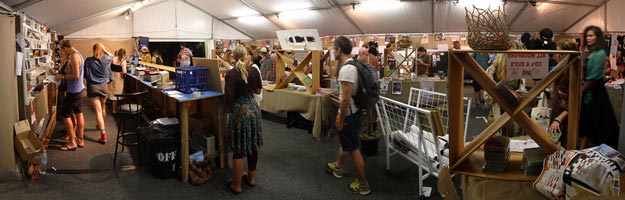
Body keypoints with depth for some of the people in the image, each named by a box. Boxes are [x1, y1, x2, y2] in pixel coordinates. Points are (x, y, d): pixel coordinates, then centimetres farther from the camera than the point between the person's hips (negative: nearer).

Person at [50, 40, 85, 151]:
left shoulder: (74, 56, -19)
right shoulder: (76, 54, 13)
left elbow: (76, 75, -25)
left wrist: (62, 77, -14)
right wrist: (58, 74, 14)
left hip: (73, 90, -10)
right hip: (78, 89, 10)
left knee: (65, 115, -2)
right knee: (78, 113, 14)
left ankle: (72, 142, 3)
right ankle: (80, 139, 22)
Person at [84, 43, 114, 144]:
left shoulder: (88, 61, -5)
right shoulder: (106, 60, -3)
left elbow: (85, 74, 5)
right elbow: (112, 56, 20)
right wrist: (105, 50, 11)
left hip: (92, 87, -2)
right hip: (103, 87, 3)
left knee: (98, 110, -7)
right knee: (102, 107, 24)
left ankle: (103, 135, -16)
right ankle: (101, 125, 48)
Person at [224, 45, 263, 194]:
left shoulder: (231, 74, -16)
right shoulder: (254, 71, -1)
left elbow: (229, 96, -17)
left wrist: (228, 109, 2)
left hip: (239, 111, -5)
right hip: (253, 108, 5)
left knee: (239, 150, 3)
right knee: (253, 145, 17)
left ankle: (236, 185, 14)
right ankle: (251, 178, 33)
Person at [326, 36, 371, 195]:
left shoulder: (346, 69, -26)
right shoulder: (354, 64, 6)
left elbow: (346, 99, -28)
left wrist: (340, 119, -18)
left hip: (349, 114, -10)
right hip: (354, 111, 10)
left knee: (353, 149, 1)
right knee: (345, 141, 28)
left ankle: (362, 185, 12)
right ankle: (337, 167, 49)